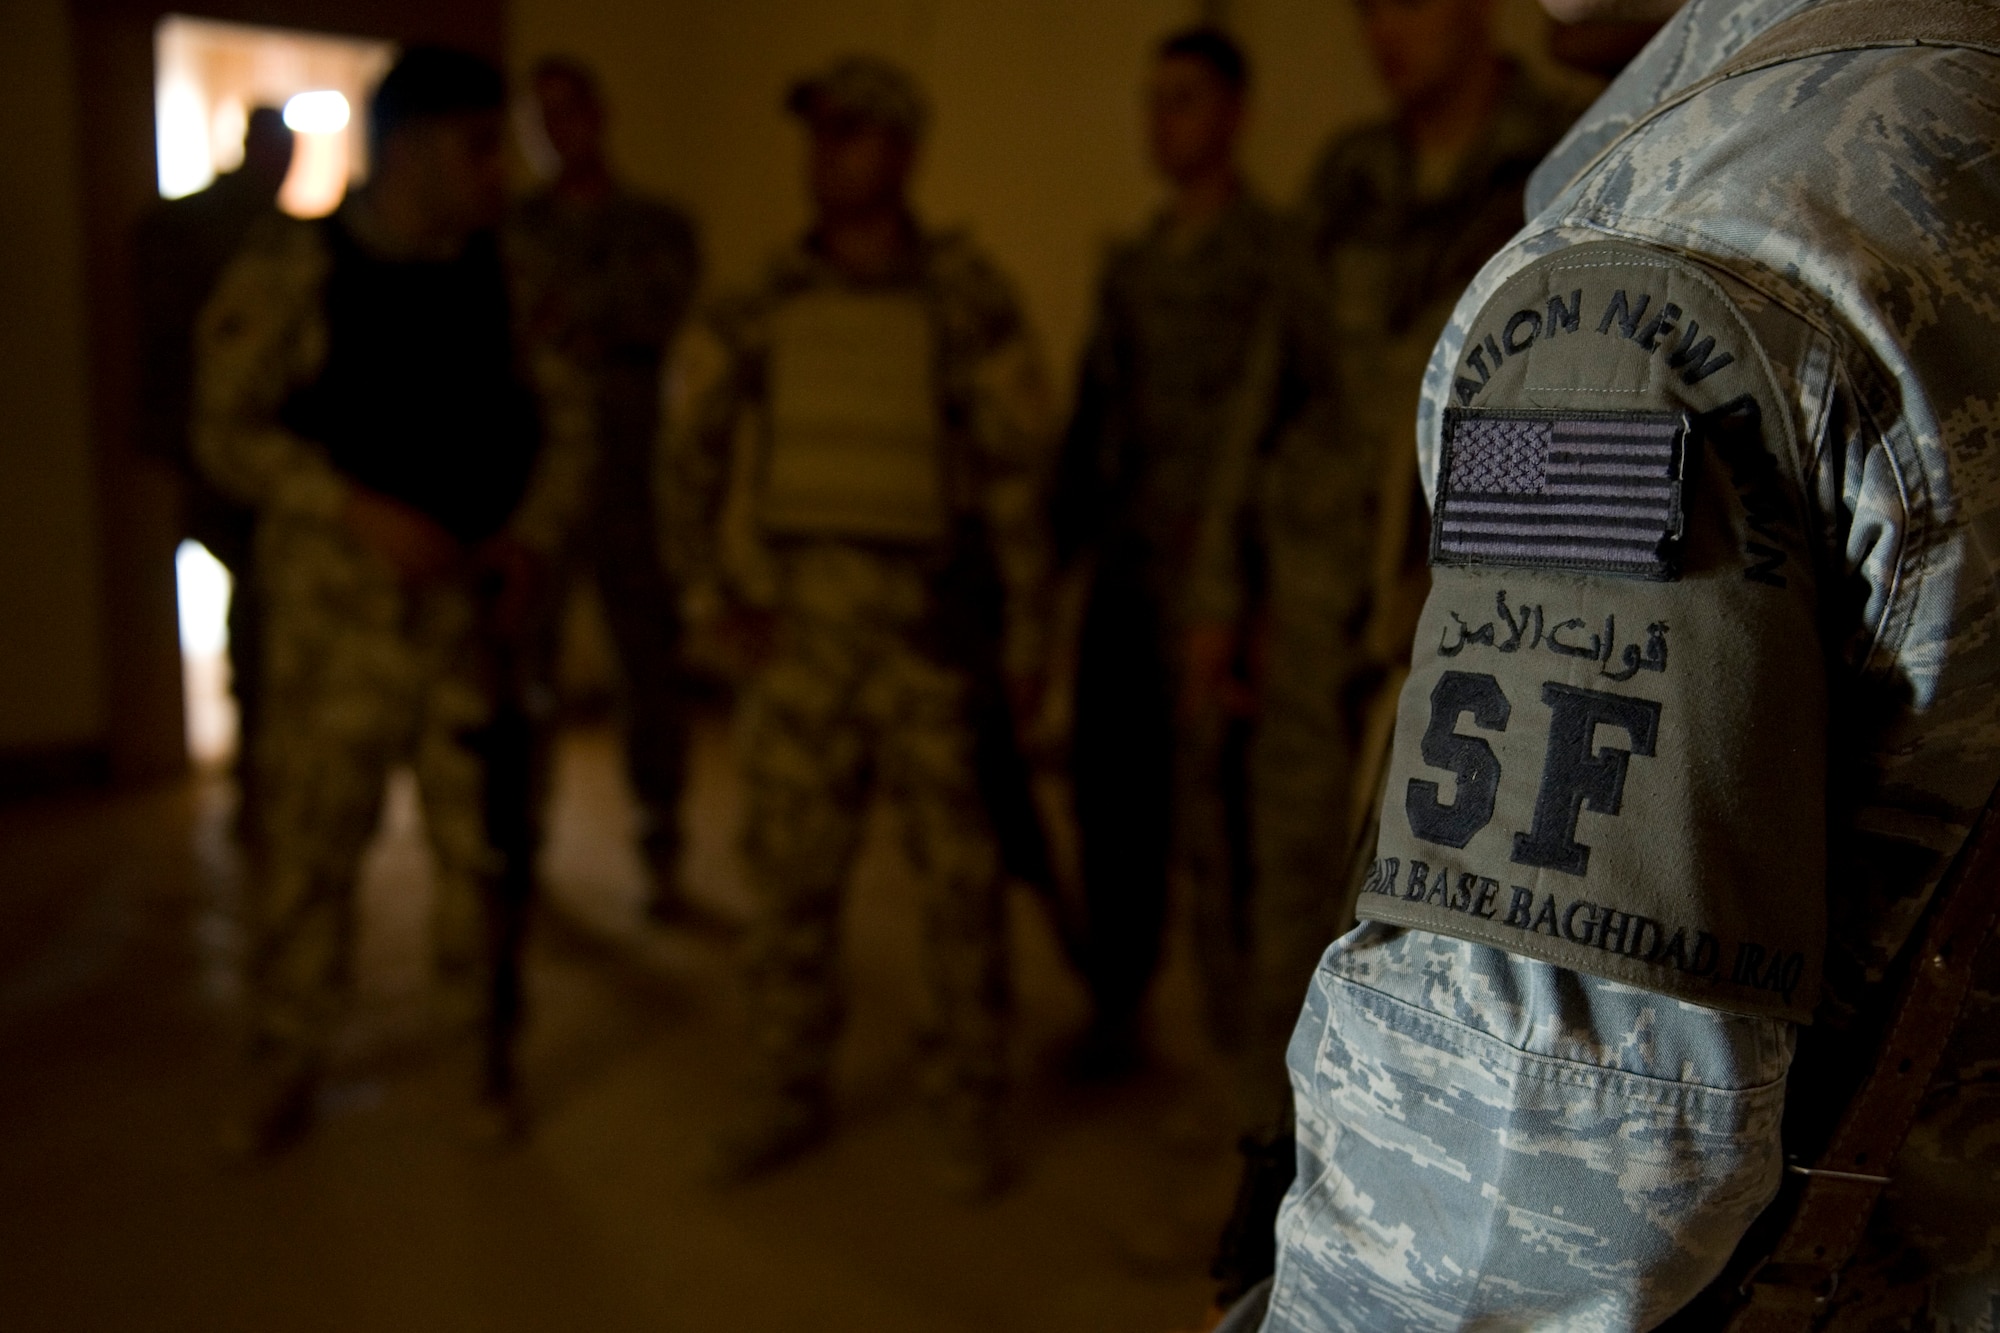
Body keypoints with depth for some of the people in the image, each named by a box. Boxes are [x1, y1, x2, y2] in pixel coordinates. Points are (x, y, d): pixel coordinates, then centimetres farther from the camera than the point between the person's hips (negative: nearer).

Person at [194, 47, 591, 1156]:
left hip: (473, 599, 2)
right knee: (311, 835, 2)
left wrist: (532, 532, -6)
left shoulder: (501, 272, 5)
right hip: (335, 600, -2)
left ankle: (493, 1058, 20)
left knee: (480, 833, 3)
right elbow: (229, 430, -4)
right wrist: (363, 512, -17)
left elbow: (563, 418, 10)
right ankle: (282, 1072, 19)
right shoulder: (294, 264, -2)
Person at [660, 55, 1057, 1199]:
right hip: (802, 623, 4)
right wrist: (716, 590, 7)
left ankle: (970, 1111, 18)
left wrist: (1026, 638, -6)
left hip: (931, 625, -3)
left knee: (961, 876, 3)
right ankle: (790, 1098, 25)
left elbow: (1020, 473, -5)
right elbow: (698, 444, 14)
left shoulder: (968, 300, -6)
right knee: (791, 867, 9)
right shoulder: (767, 310, 6)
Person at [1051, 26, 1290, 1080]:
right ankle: (1115, 1005, 24)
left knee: (1208, 808, -3)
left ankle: (1235, 1032, 10)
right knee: (1111, 795, 10)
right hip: (1124, 570, 6)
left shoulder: (1273, 257, -4)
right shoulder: (1128, 266, 16)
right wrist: (1056, 546, 12)